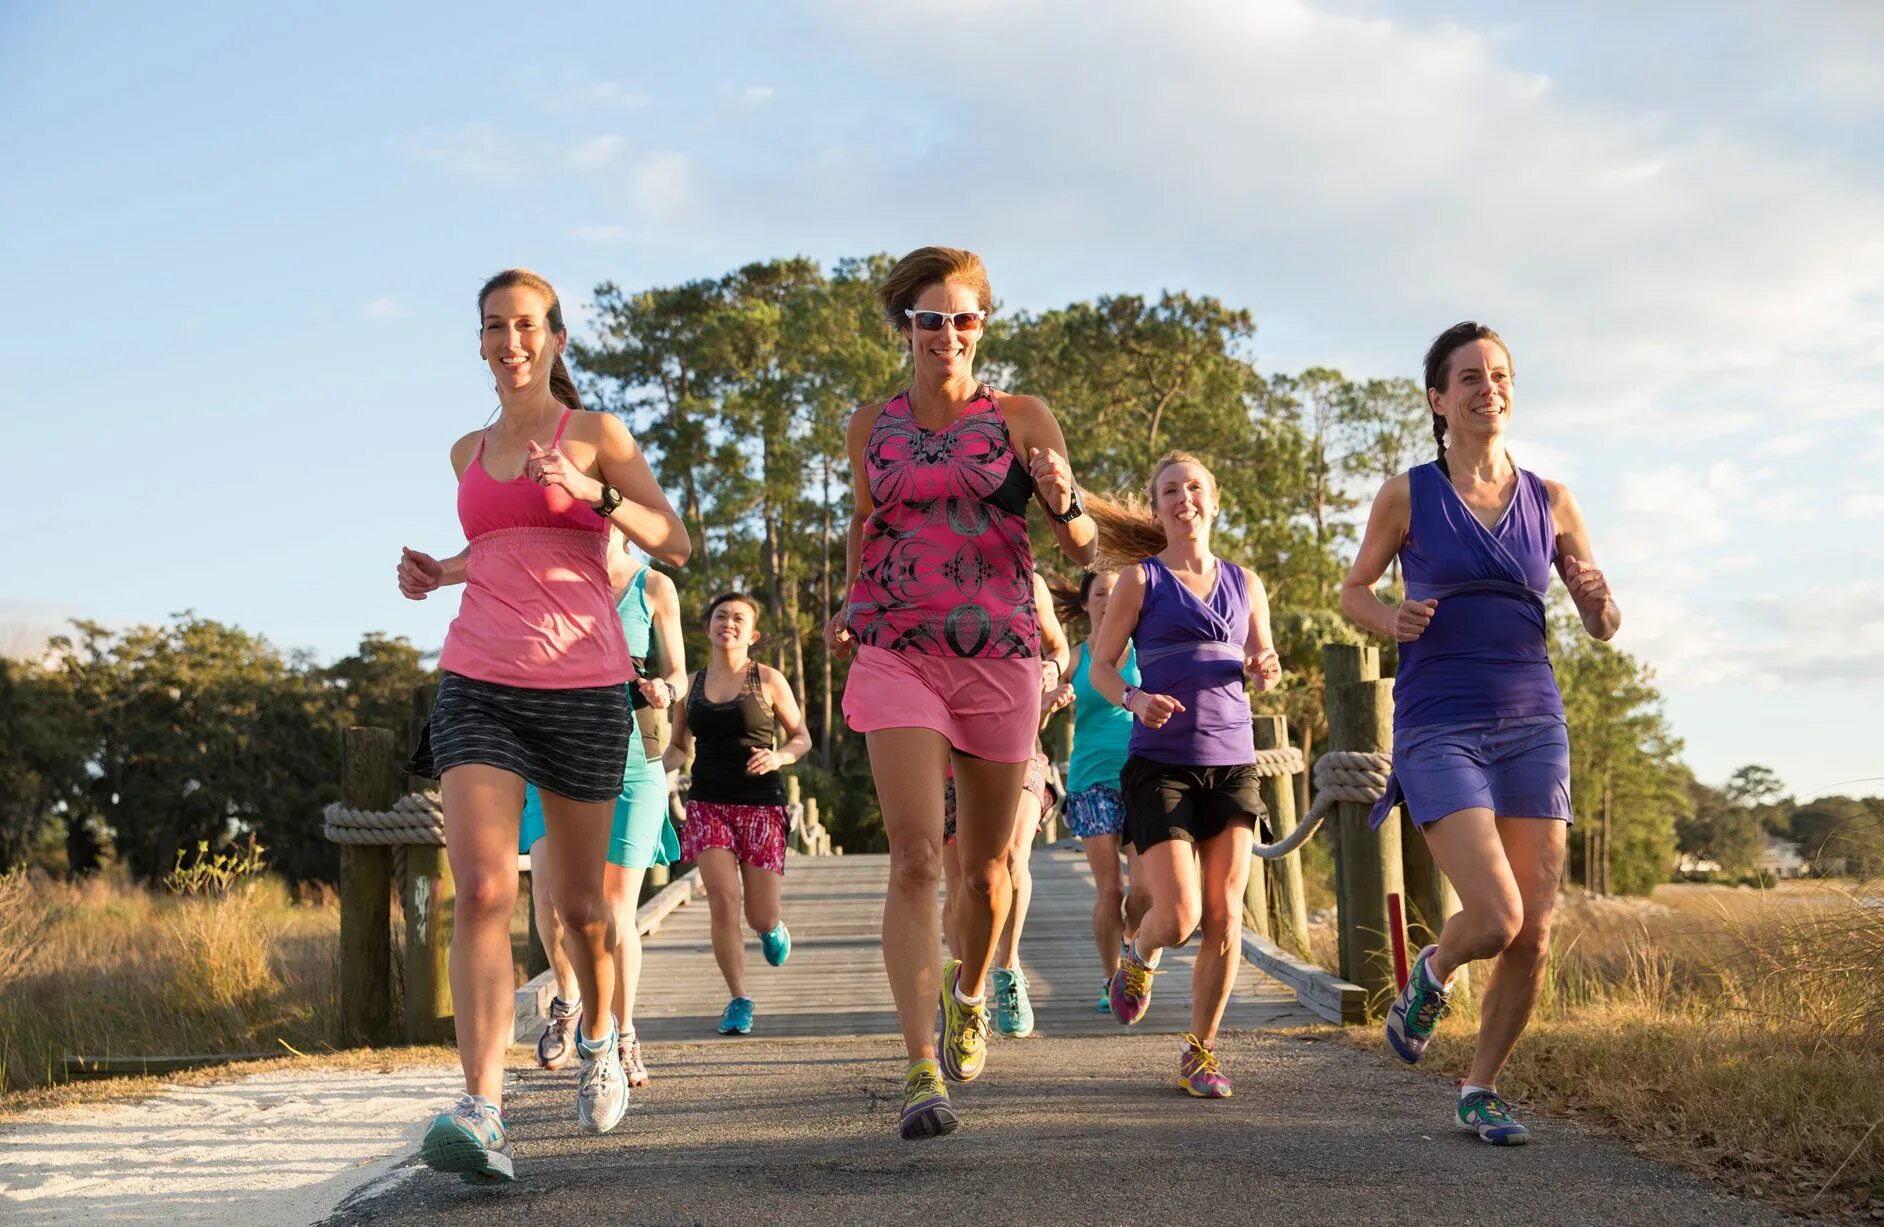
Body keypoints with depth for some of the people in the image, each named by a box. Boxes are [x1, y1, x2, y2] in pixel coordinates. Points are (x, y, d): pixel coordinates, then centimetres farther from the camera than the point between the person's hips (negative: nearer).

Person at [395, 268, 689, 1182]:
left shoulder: (598, 435, 4)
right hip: (478, 685, 2)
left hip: (581, 687, -2)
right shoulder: (468, 452, 17)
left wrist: (592, 491, -18)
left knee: (579, 901, 10)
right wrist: (438, 572, 14)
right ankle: (482, 1111, -26)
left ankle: (597, 1036, 40)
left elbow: (675, 545, -3)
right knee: (482, 889, -18)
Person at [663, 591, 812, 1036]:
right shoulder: (691, 685, 10)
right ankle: (739, 1001, 0)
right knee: (722, 901, -14)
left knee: (760, 916, -2)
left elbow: (801, 736, 8)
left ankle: (772, 928, 37)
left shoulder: (768, 680, 2)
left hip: (761, 803, -2)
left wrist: (779, 756, -14)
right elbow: (678, 748, 17)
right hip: (708, 803, 2)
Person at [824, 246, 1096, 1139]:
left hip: (999, 657, 0)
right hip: (896, 656, 0)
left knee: (984, 867, 13)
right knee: (915, 857, -15)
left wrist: (1064, 502, -24)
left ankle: (968, 993, 43)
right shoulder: (871, 428, 8)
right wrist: (849, 602, 8)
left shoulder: (1020, 419, 2)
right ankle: (922, 1074, -17)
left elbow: (1082, 547, -2)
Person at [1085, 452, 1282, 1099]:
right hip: (1161, 763, -3)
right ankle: (1139, 956, 24)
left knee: (1224, 915, -2)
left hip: (1231, 761, 3)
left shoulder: (1244, 583, 13)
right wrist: (1134, 699, -17)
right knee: (1179, 916, -12)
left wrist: (1265, 670, -4)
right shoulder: (1140, 580, 2)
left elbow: (1262, 668, 20)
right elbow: (1101, 666, 4)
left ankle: (1200, 1051, 11)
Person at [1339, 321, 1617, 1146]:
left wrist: (1598, 600, -11)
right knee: (1496, 918, -17)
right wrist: (1389, 619, -10)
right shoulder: (1407, 496, 1)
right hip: (1438, 729, -3)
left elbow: (1602, 624, 13)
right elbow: (1353, 590, 12)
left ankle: (1481, 1091, 19)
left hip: (1531, 726, 3)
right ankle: (1431, 973, 19)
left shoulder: (1549, 502, 8)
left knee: (1534, 935, -1)